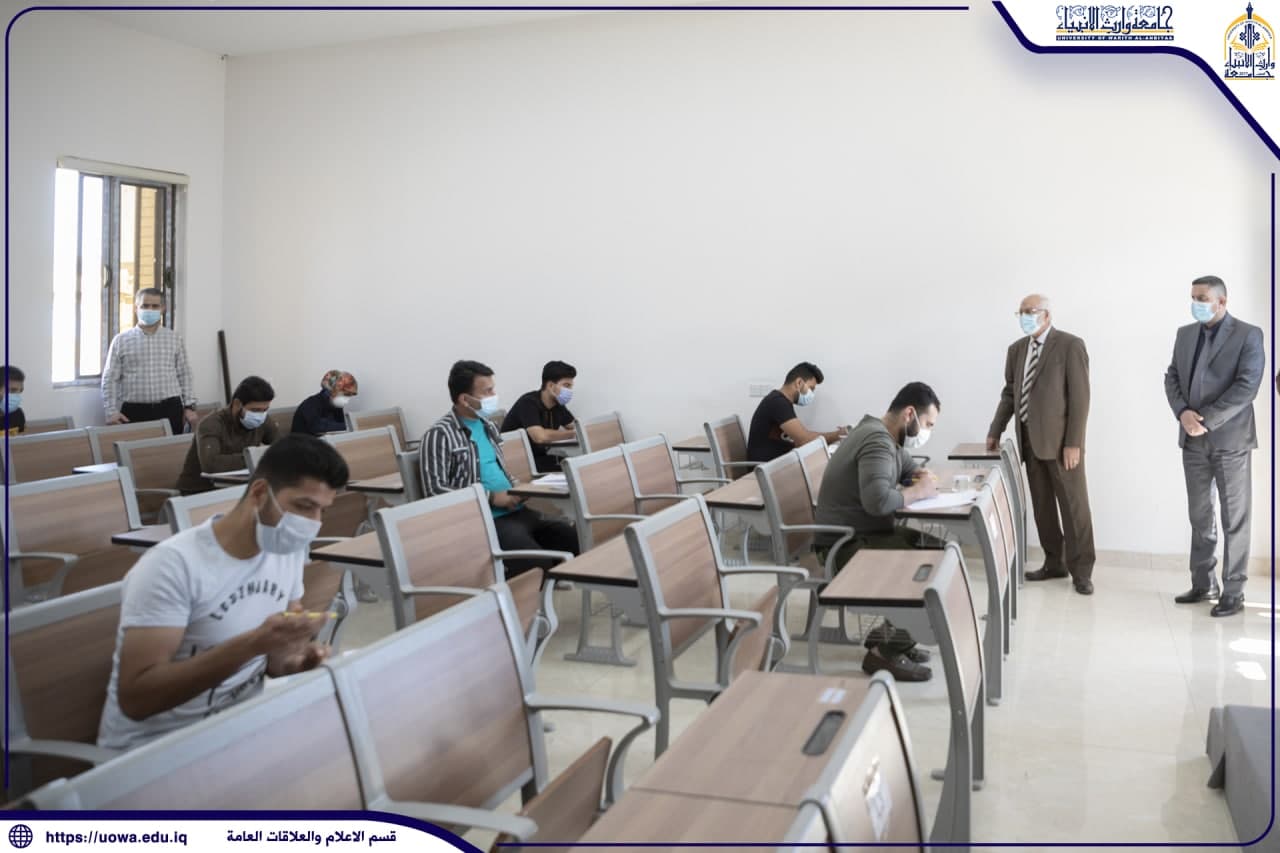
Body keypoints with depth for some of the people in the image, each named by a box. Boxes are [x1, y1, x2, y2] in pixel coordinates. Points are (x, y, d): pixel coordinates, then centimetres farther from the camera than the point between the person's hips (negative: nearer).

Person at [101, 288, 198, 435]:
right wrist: (112, 411, -4)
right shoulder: (121, 340, 5)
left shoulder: (175, 339, 10)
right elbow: (110, 379, 4)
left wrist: (189, 407, 3)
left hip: (169, 410, 1)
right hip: (134, 411, -1)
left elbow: (184, 376, 10)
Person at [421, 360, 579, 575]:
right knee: (539, 565, -29)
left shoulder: (487, 426, 18)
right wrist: (491, 498, -14)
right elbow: (436, 491, -15)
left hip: (516, 511, 8)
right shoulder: (440, 435, -8)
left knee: (572, 540, -11)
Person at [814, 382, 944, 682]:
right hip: (848, 544, -10)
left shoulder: (884, 435, 11)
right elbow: (878, 500, -36)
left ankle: (892, 635, 10)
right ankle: (884, 651, -7)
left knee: (940, 550, 4)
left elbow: (907, 465, 28)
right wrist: (918, 491, -18)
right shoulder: (878, 440, -21)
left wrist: (922, 474, 4)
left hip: (866, 533, 10)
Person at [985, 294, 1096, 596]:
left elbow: (1080, 397, -11)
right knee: (1042, 505, 11)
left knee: (1073, 505, 1)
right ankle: (1054, 563, 21)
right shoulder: (1016, 349, 11)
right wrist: (996, 431, 11)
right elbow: (1009, 393, 17)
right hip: (1030, 439, 6)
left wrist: (1073, 443, -16)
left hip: (1060, 440, -6)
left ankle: (1081, 571, 9)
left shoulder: (1070, 345, -8)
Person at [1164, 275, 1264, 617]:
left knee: (1234, 518, 1)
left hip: (1230, 439, -5)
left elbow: (1247, 386, -15)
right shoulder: (1185, 334, 11)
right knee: (1199, 516, 11)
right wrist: (1183, 413, -11)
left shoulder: (1248, 335, -6)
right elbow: (1172, 377, 7)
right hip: (1193, 441, 5)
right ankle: (1203, 583, 21)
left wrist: (1206, 420, -18)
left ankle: (1234, 592, 7)